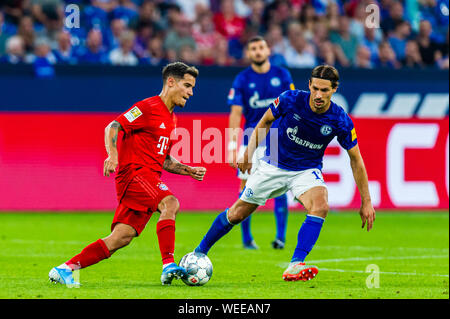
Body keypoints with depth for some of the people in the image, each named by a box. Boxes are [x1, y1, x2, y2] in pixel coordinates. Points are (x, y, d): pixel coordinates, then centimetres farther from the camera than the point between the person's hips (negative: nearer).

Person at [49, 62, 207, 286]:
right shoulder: (148, 107, -5)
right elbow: (112, 127, -11)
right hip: (134, 172, -9)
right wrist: (112, 154, -27)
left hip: (150, 179, 9)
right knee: (170, 203, -30)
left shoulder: (170, 119, 23)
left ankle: (65, 269, 4)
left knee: (121, 238, 0)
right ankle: (168, 266, -35)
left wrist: (189, 171, 16)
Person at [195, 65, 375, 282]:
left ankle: (294, 267, -32)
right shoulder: (290, 100, -21)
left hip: (307, 170, -1)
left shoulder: (340, 121, -20)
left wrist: (366, 202, -8)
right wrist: (250, 151, 0)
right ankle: (199, 253, 28)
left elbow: (355, 159, -9)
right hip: (273, 165, 1)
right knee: (237, 214, 5)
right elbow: (266, 121, 1)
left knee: (320, 207, -31)